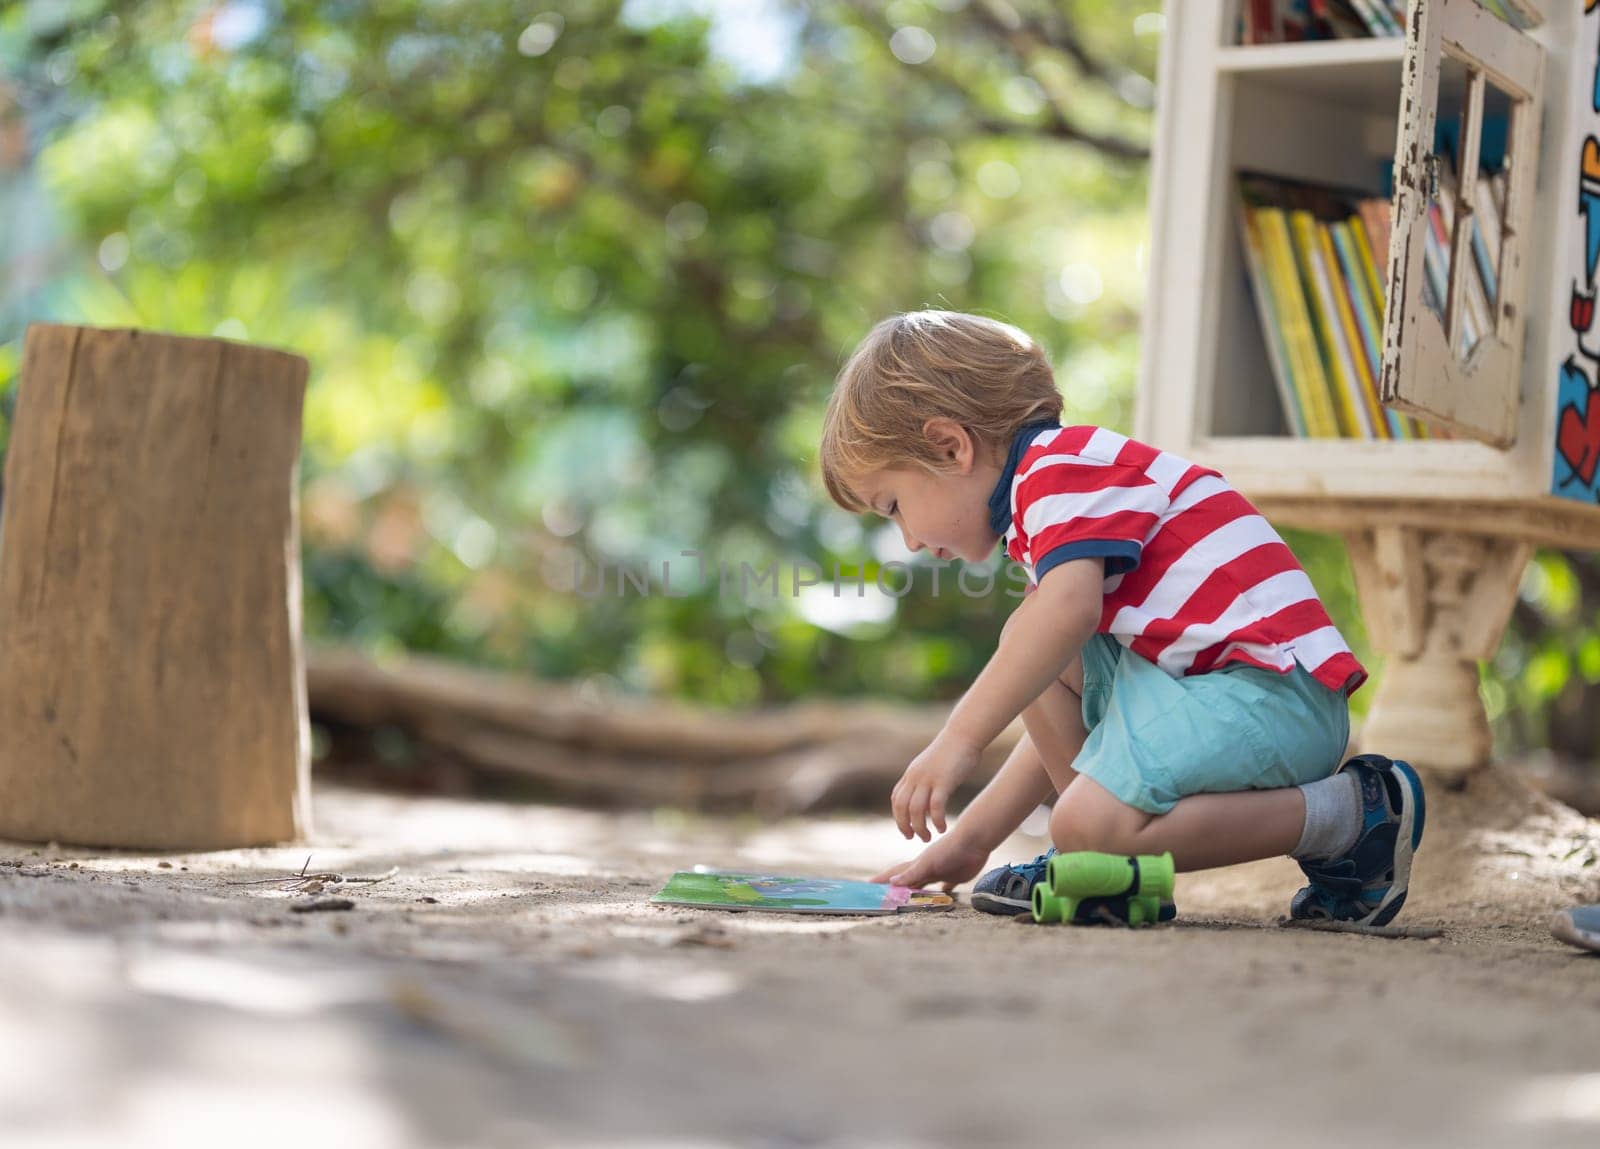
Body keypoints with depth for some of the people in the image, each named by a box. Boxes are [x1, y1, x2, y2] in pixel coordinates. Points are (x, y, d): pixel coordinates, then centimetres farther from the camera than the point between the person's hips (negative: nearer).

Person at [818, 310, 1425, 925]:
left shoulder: (1063, 465, -6)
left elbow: (1070, 609, -26)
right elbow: (1058, 711, 30)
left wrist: (958, 740, -24)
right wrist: (970, 839, 25)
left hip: (1273, 692, -10)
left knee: (1090, 823, -24)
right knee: (1024, 644, 7)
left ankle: (1355, 812, -13)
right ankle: (1093, 860, 4)